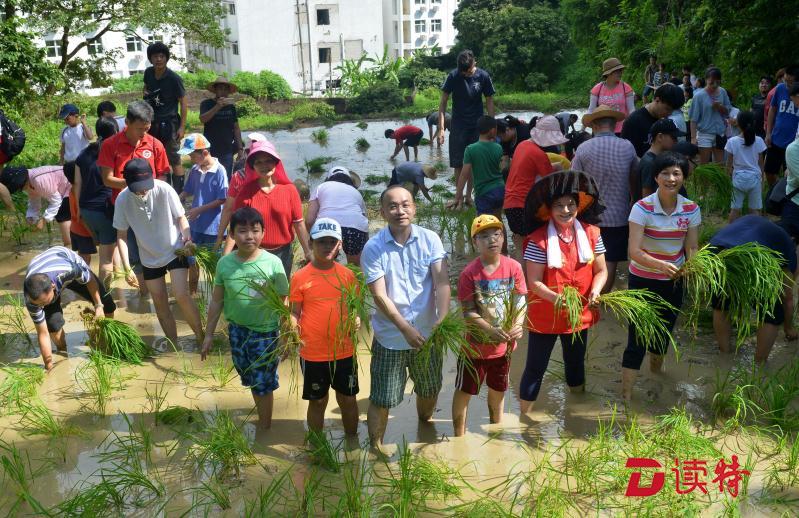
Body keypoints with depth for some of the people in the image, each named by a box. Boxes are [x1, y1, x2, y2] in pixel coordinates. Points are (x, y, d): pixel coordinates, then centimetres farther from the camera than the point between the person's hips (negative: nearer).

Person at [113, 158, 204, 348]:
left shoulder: (164, 190, -22)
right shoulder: (122, 200, -16)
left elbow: (181, 217, -8)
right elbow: (121, 236, -6)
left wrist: (187, 237, -28)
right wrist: (127, 268, -11)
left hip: (175, 250, -3)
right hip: (149, 258, 3)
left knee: (181, 295, -18)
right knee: (160, 304, 10)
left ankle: (200, 336, 0)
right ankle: (174, 345, 25)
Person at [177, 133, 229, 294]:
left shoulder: (219, 171, -17)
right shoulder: (194, 170, 0)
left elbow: (222, 200, -16)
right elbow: (187, 192, 11)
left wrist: (199, 210, -18)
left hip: (213, 226, -5)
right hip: (195, 224, 5)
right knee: (192, 261, 14)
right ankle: (192, 293, 31)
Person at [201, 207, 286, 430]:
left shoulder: (273, 263, -16)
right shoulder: (225, 264, -7)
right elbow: (217, 301, 3)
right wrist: (209, 334, 7)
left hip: (265, 331, -3)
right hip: (236, 329, 3)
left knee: (262, 382, 7)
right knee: (250, 379, 18)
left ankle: (264, 427, 27)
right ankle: (262, 414, 41)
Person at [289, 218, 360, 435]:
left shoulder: (347, 274, -1)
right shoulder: (300, 277, -7)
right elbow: (295, 311, -2)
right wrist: (293, 329, -21)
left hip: (344, 350, 2)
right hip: (313, 353, -2)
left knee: (348, 399, 15)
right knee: (317, 401, 14)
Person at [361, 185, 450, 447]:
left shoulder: (430, 239, -6)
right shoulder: (373, 248, -12)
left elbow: (442, 282, -13)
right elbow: (379, 295, -15)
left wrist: (443, 319, -28)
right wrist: (406, 329, -23)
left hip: (428, 333, 3)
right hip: (390, 337, -3)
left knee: (430, 390, 22)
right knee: (382, 399, 4)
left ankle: (425, 425, 51)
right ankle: (375, 446, 27)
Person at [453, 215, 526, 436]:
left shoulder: (514, 268, -10)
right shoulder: (469, 274, -18)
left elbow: (520, 301, -8)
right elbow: (468, 312, -19)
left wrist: (518, 325, -26)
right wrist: (491, 331, -32)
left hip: (504, 344, 4)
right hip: (475, 345, -3)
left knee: (498, 388, 25)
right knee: (464, 391, 9)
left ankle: (496, 428, 50)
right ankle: (459, 436, 29)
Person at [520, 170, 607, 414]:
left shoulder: (591, 233, -4)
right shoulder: (538, 240, -18)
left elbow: (601, 270, 1)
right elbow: (534, 282, -18)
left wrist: (595, 291, -18)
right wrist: (556, 299, -33)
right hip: (545, 316, -5)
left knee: (576, 364, 26)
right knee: (535, 368, 4)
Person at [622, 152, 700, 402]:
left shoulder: (691, 209, -7)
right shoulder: (642, 208, -20)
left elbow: (692, 247, -4)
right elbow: (634, 251, -26)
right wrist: (659, 265, -43)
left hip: (673, 281, 4)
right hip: (643, 281, -4)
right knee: (637, 339, -5)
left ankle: (656, 378, 48)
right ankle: (626, 396, 5)